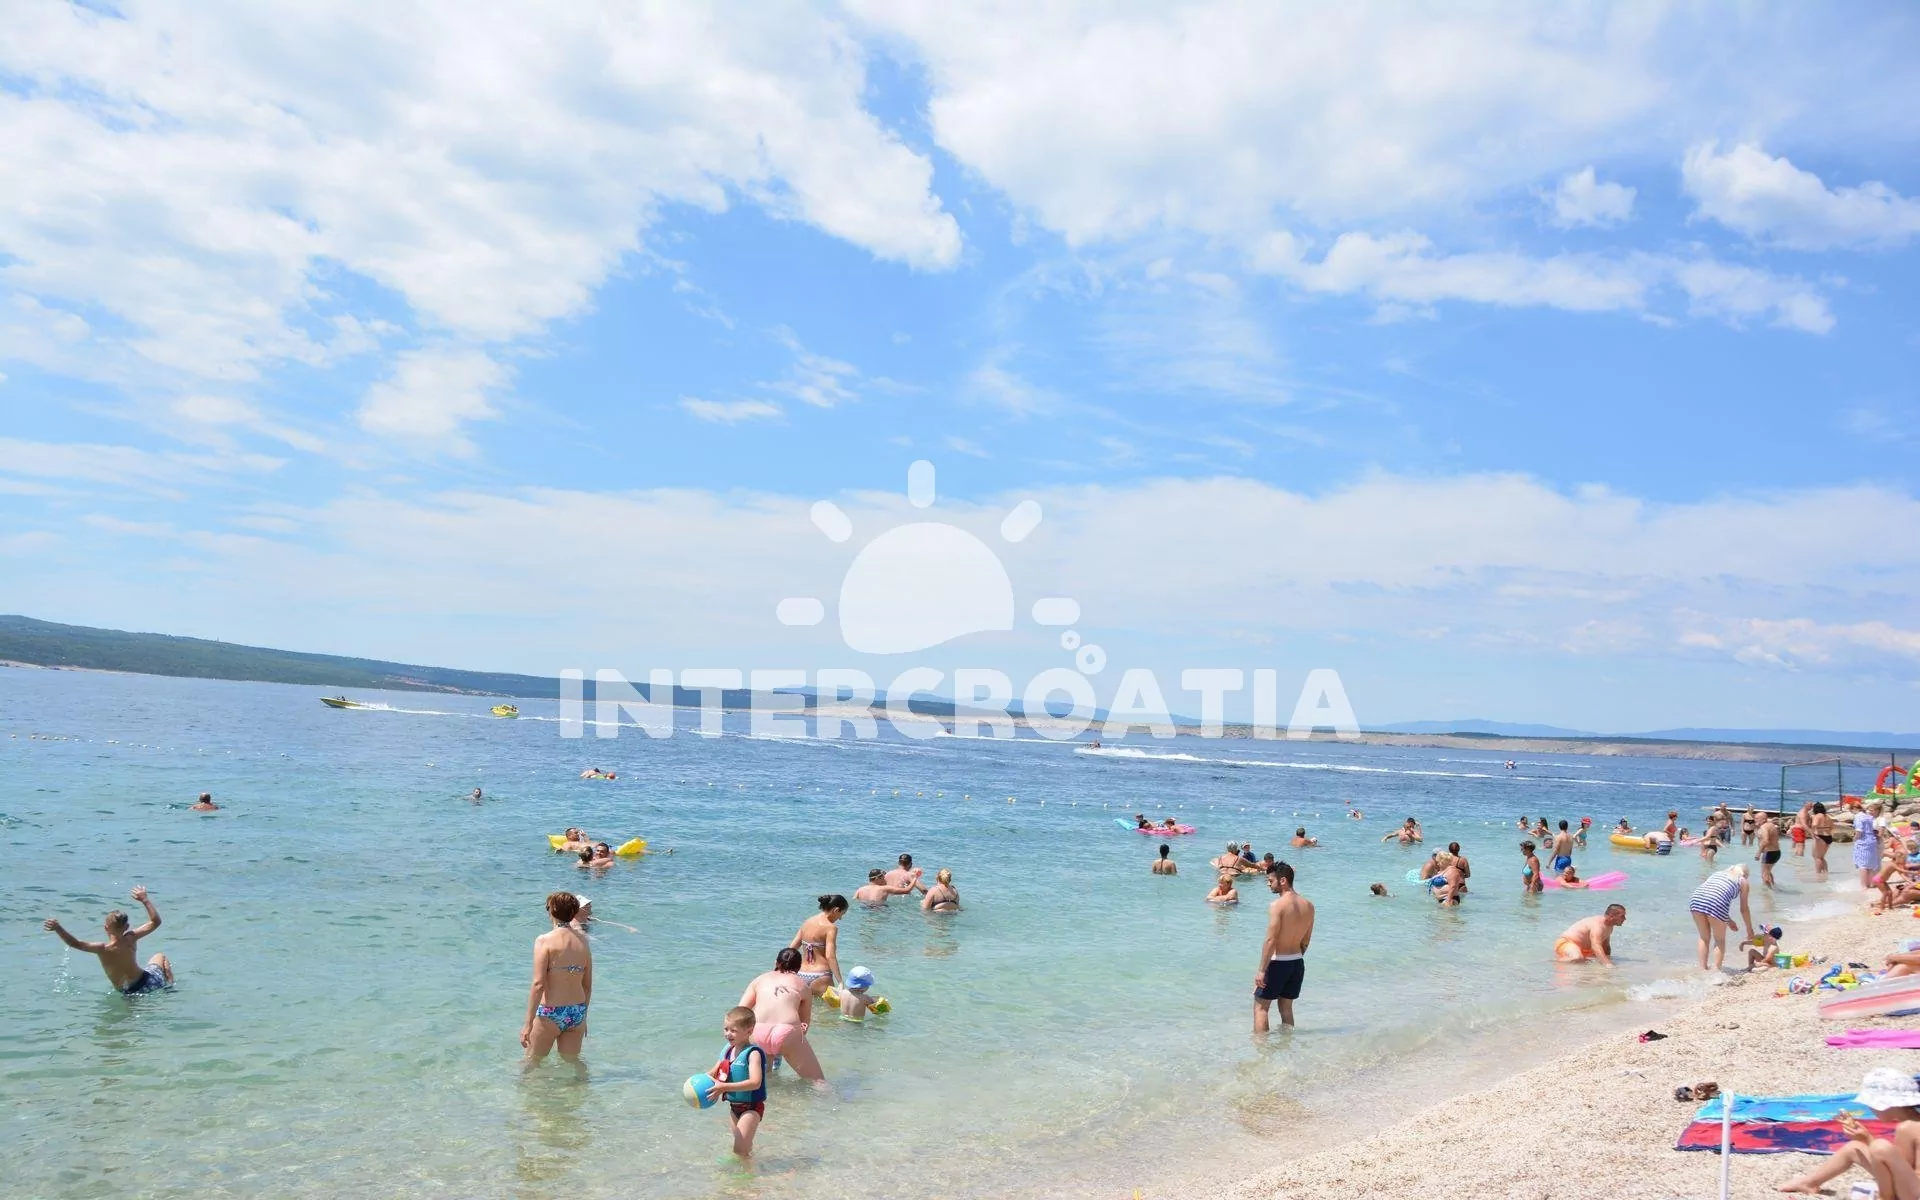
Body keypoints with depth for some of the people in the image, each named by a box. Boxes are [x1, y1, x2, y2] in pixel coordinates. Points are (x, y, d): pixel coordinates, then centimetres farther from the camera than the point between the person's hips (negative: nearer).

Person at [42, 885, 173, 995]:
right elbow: (155, 922, -9)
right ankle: (169, 988, 32)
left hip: (126, 992, 0)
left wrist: (58, 928, -43)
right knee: (160, 957, 33)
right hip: (147, 983, 0)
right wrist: (145, 900, -4)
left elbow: (76, 944, -33)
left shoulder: (103, 949, -23)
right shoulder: (130, 939, -19)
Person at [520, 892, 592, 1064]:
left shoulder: (544, 940, -12)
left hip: (550, 1013, -5)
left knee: (532, 1062, 13)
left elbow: (538, 984, -17)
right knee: (572, 1061, 22)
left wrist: (528, 1023, -15)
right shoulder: (582, 940, 4)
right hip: (577, 1013, 5)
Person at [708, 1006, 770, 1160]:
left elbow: (755, 1082, -34)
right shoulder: (728, 1050, 2)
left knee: (740, 1150, -13)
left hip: (751, 1107, -8)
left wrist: (725, 1087, -37)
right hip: (733, 1106, 8)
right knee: (744, 1147, 23)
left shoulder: (753, 1053, -21)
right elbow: (714, 1072, 16)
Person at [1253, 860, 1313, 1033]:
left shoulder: (1277, 905, -19)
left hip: (1278, 962, -7)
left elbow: (1270, 940, -21)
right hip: (1298, 963, 7)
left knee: (1260, 1005, 5)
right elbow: (1306, 940, 11)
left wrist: (1261, 970, -18)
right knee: (1286, 1007, 20)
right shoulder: (1308, 905, 3)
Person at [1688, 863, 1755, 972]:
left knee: (1704, 938, 22)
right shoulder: (1742, 881, 21)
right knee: (1720, 940, 17)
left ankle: (1702, 969, 24)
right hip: (1716, 903, -4)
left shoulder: (1718, 873, 35)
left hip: (1696, 898, 5)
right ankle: (1716, 970, 13)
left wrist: (1728, 920, 49)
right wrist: (1749, 930, 36)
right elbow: (1744, 909, 23)